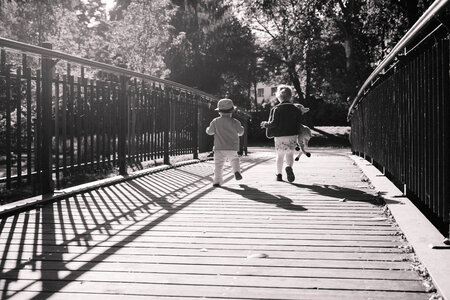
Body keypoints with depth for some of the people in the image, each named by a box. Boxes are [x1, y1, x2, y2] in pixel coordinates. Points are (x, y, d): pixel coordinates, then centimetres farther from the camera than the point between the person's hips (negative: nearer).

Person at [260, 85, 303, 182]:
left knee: (280, 155, 14)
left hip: (279, 137, -1)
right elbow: (299, 123, 2)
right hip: (292, 136, 1)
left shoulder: (276, 109, -6)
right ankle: (289, 167, -20)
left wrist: (265, 124, 5)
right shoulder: (295, 109, 2)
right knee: (290, 154, 10)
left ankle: (279, 174, 18)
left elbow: (273, 123, -13)